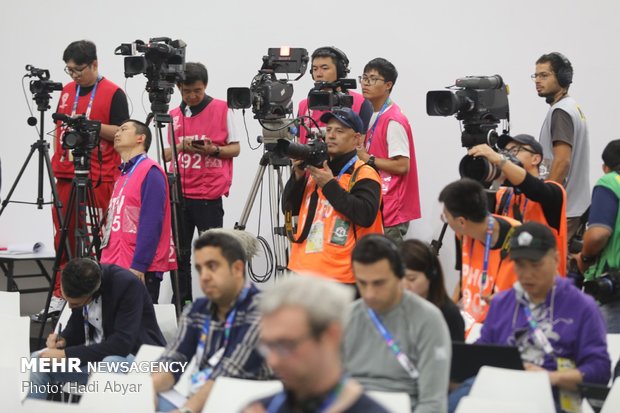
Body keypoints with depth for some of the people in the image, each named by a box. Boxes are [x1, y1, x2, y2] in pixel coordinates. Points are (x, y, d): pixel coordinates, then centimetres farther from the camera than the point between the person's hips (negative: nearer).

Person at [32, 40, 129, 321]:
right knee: (63, 237, 7)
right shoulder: (67, 92, 14)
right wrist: (56, 161, 13)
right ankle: (59, 297, 12)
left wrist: (90, 124, -18)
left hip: (98, 179, -6)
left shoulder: (113, 94, -5)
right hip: (66, 176, 6)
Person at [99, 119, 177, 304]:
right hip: (116, 268, 8)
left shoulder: (150, 172, -6)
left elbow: (151, 223, -15)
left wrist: (138, 266, -20)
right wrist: (106, 263, 16)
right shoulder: (122, 176, 21)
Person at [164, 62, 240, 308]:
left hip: (209, 195, -4)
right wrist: (180, 147, -7)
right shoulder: (174, 115, 11)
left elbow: (235, 148, 2)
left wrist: (214, 150, -17)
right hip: (179, 194, 4)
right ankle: (181, 303, 13)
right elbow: (166, 154, 14)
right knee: (180, 251, 6)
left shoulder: (221, 109, 0)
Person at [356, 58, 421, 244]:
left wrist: (367, 158, -14)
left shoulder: (394, 120, -14)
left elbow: (402, 166, -18)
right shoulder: (375, 117, 14)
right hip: (377, 208, 9)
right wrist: (361, 153, 3)